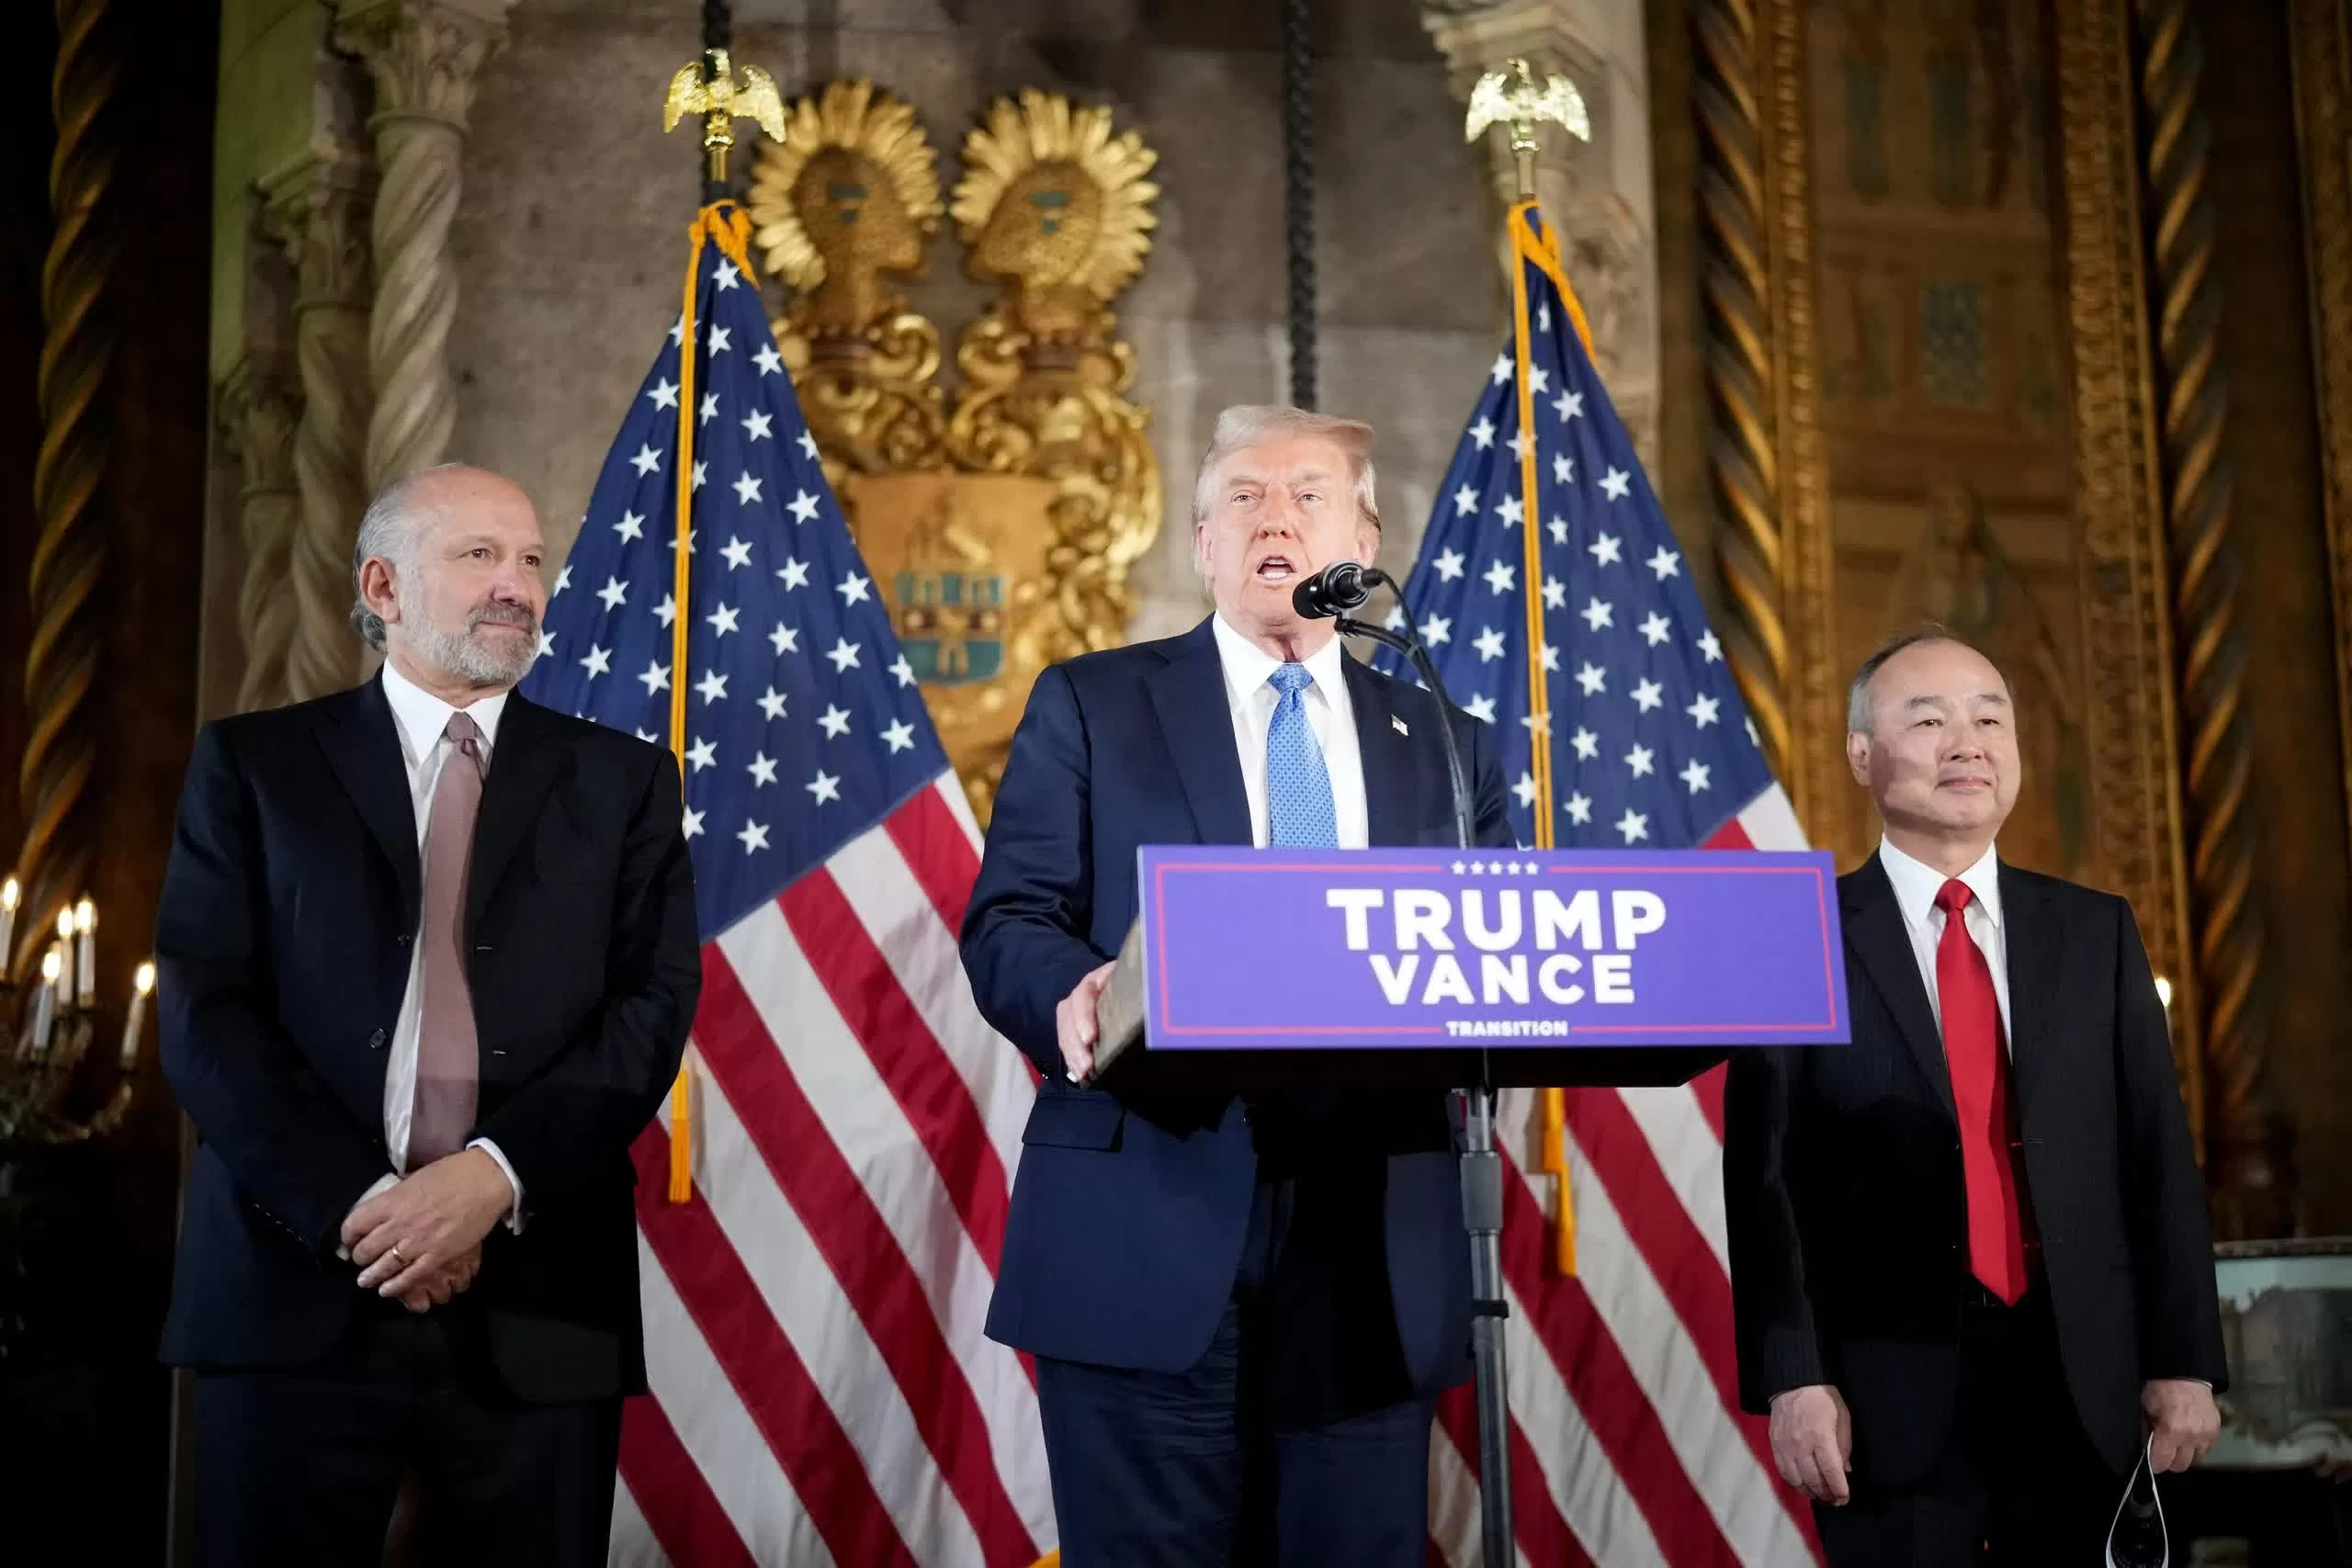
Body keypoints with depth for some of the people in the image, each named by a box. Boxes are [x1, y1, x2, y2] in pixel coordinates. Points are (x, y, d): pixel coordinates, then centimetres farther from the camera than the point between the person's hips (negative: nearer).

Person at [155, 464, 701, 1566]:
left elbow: (652, 1011, 1)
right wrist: (353, 1204, -12)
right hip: (299, 1285, 0)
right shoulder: (254, 763, 8)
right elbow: (203, 1009, -1)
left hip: (536, 1303, 1)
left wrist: (495, 1174, -14)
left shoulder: (622, 780, 11)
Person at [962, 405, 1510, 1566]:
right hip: (1146, 1232, -2)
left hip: (1376, 1254, 3)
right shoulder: (1090, 704, 8)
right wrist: (1072, 1001, -22)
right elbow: (1007, 921, 1)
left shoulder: (1445, 743, 16)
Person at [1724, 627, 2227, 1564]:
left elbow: (2157, 1155, 7)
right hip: (1892, 1383, -3)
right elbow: (1765, 1173, -5)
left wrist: (2184, 1360, 2)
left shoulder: (2096, 933, 9)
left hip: (2083, 1379, 3)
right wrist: (1791, 1378, -12)